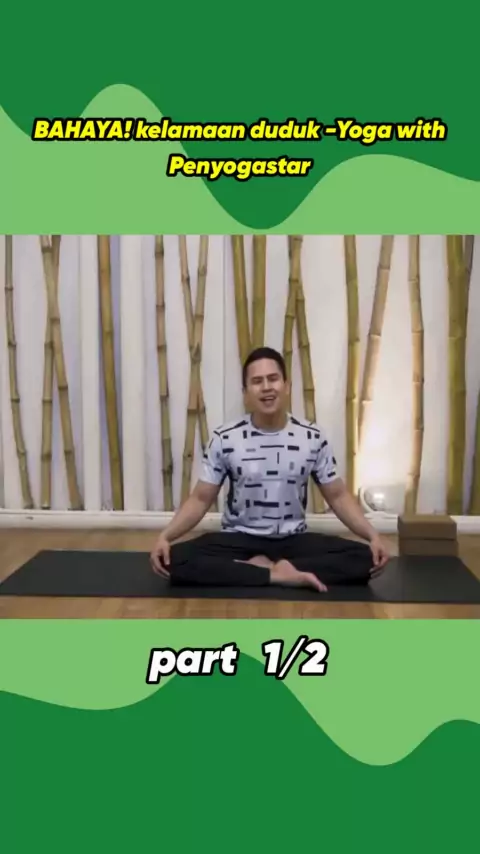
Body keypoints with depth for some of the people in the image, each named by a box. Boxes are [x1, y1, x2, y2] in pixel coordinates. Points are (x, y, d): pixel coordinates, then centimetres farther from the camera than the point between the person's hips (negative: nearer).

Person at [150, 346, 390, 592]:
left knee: (365, 559, -24)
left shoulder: (313, 438, -3)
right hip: (239, 539, -1)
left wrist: (372, 535, -10)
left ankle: (261, 568, -21)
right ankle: (279, 573, -26)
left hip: (294, 540, 1)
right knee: (176, 559, -30)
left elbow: (338, 495, 4)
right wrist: (165, 536, -18)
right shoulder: (224, 439, -6)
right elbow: (201, 498, -2)